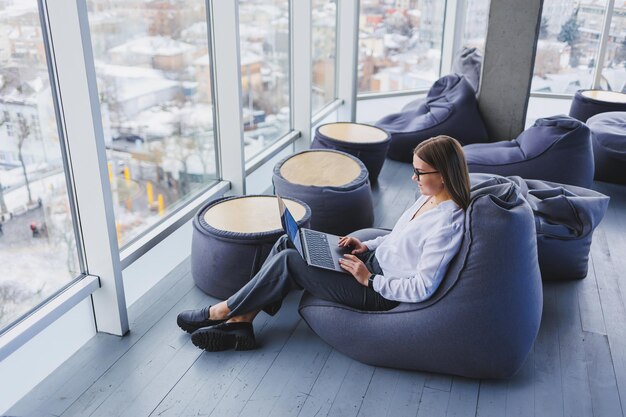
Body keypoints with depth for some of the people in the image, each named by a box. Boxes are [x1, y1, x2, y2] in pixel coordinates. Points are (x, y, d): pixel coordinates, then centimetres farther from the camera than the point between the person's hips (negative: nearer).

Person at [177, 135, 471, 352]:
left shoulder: (447, 223, -24)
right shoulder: (429, 198, 5)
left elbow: (422, 289, -24)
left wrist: (369, 279, -20)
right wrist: (368, 245, 6)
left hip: (381, 292, -10)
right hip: (373, 260, 10)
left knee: (288, 261, -17)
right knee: (286, 243, -3)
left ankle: (221, 312, 2)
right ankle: (239, 324, -2)